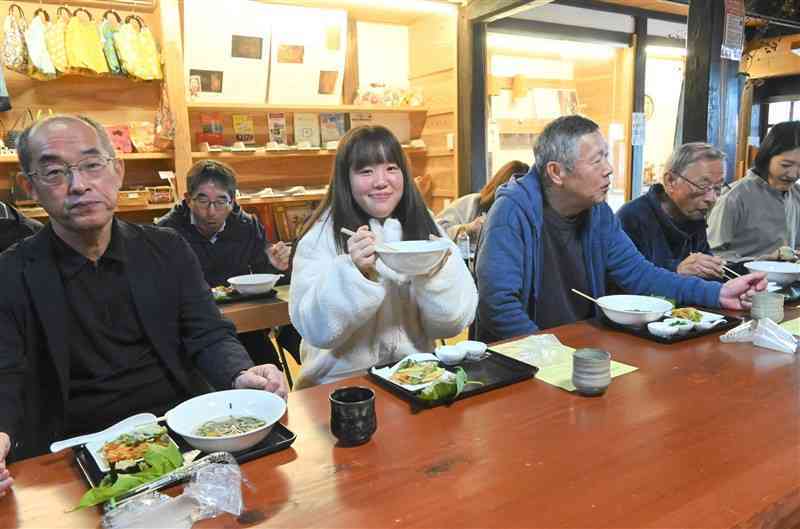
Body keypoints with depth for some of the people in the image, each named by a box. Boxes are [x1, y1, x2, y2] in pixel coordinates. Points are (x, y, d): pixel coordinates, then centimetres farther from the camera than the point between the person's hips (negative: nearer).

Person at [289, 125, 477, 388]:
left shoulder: (426, 228, 3)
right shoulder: (321, 237, -4)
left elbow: (454, 322, 0)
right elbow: (315, 329, -12)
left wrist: (437, 275, -18)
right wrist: (354, 272, -25)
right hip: (343, 382, -1)